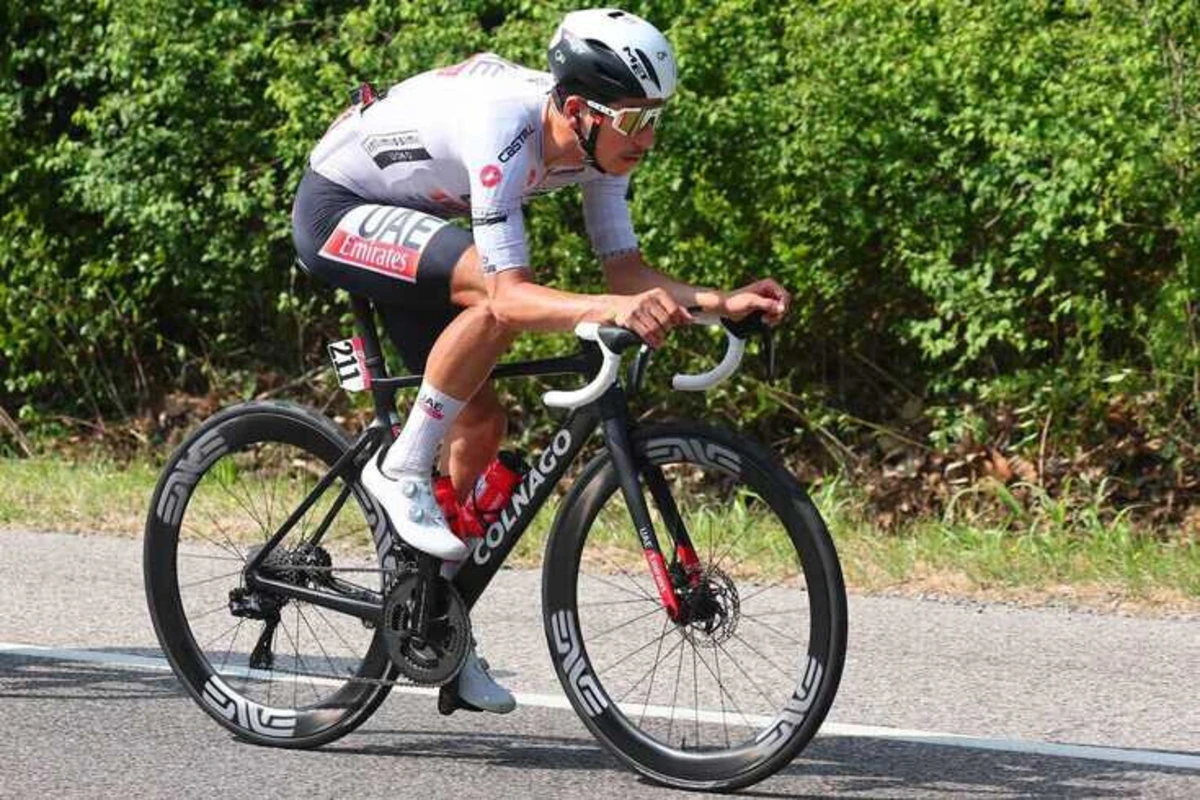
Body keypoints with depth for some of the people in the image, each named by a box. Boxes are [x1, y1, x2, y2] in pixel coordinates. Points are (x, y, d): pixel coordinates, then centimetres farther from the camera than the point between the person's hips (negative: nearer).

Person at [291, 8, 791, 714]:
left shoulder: (597, 142, -12)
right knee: (496, 293, -32)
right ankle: (401, 470, -17)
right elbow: (508, 293, -40)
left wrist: (722, 302, -25)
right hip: (335, 210, -8)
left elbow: (627, 268, -9)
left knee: (482, 420, 2)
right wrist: (611, 309, -56)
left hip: (400, 221, 8)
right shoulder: (505, 131, -36)